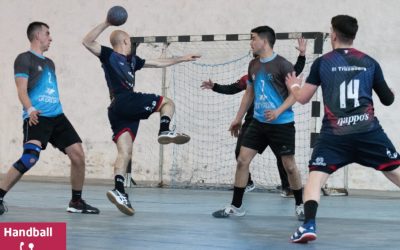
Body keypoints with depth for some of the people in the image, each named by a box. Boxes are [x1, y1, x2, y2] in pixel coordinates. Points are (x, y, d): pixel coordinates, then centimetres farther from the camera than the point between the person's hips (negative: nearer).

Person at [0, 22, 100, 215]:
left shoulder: (49, 63, 23)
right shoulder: (24, 59, -2)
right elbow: (22, 90, -12)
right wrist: (30, 109, -29)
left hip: (57, 116, 8)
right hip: (37, 118, -8)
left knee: (78, 154, 2)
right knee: (30, 157, -27)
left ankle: (76, 202, 16)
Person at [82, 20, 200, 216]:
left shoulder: (131, 60, 29)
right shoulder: (109, 55, 6)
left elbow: (159, 63, 35)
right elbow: (87, 42, -7)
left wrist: (182, 59, 37)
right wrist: (106, 24, -14)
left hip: (117, 111, 8)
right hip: (125, 102, -8)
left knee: (125, 153, -5)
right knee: (167, 103, 7)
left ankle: (119, 190, -17)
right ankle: (165, 131, -18)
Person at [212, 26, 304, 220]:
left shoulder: (282, 65, -12)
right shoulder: (253, 65, 9)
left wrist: (278, 111, -24)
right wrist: (239, 118, 22)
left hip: (282, 124, -6)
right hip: (258, 122, 6)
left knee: (289, 166, 0)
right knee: (242, 160, 0)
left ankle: (299, 206, 19)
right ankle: (236, 206, 9)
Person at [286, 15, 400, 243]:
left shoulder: (322, 63, 6)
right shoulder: (370, 62, 9)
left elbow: (303, 98, 11)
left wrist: (294, 85, 34)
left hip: (335, 134, -1)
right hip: (368, 130, 1)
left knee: (315, 177, 4)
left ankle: (309, 225, -15)